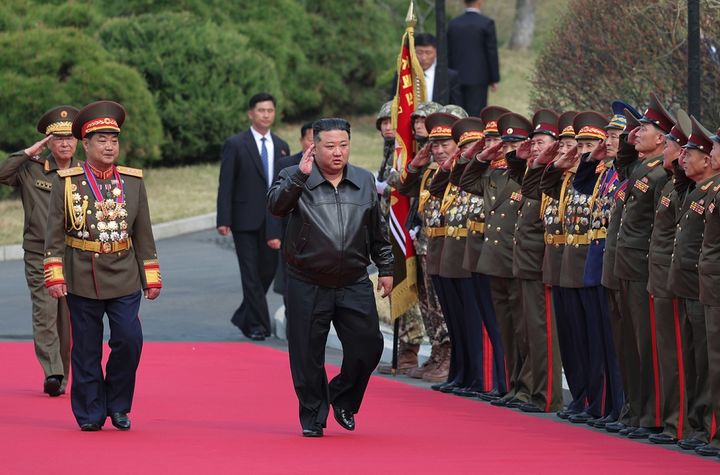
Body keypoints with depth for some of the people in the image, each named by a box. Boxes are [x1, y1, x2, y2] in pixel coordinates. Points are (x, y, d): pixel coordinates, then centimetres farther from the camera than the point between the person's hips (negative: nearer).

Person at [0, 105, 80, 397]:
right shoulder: (31, 170, 2)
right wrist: (30, 152, -10)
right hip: (39, 255, -2)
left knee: (67, 318, 3)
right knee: (45, 313, -15)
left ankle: (61, 378, 11)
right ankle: (52, 372, -21)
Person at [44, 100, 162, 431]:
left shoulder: (133, 182, 7)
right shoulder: (66, 183, 0)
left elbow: (144, 234, 10)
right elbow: (55, 233, 0)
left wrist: (151, 278, 8)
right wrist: (54, 276, -8)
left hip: (124, 278, 2)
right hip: (82, 279, -2)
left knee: (129, 339, -9)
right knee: (86, 349, 2)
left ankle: (118, 405, 10)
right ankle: (90, 413, 13)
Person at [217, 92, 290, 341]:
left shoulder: (282, 147, 12)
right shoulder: (235, 145, -2)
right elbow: (226, 185, -5)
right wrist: (224, 220, -12)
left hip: (273, 221, 4)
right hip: (245, 219, -4)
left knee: (267, 271, 7)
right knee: (251, 274, -3)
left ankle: (244, 318, 24)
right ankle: (257, 324, 2)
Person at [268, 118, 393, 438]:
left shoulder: (365, 181, 9)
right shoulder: (295, 179, -3)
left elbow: (378, 231, 17)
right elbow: (276, 206, -22)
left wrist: (385, 268, 18)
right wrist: (301, 175, -29)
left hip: (354, 285, 3)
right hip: (308, 287, -3)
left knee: (368, 346, 0)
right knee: (307, 354, 1)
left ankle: (343, 399, 25)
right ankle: (313, 417, 16)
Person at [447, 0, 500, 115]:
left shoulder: (453, 24, 5)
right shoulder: (486, 24, -8)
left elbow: (448, 54, 10)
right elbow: (492, 53, -7)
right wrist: (494, 79, 0)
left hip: (457, 78, 4)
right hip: (478, 78, -4)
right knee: (476, 114, -4)